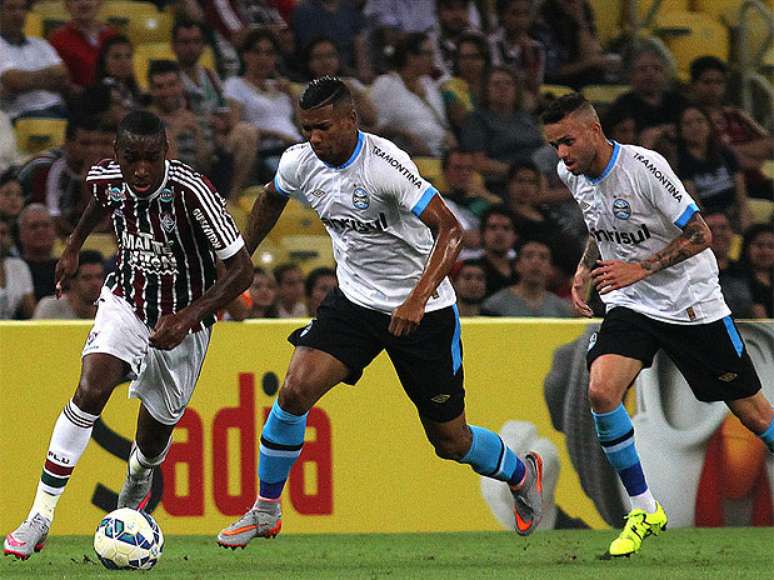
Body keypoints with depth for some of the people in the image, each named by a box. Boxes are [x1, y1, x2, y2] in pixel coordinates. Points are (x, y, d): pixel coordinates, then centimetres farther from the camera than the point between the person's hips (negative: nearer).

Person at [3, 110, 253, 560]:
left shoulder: (192, 191, -30)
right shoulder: (106, 179, -14)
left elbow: (242, 268, -25)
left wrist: (189, 317, -33)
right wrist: (75, 245, 21)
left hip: (182, 322, -2)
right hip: (126, 301, 2)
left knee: (153, 442, 8)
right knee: (90, 390, -25)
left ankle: (138, 481, 49)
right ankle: (41, 515, -23)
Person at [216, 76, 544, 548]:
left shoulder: (383, 164, -27)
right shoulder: (299, 163, -7)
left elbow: (451, 230, -32)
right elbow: (272, 199, 18)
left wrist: (417, 299, -42)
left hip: (423, 310, -5)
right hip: (355, 300, 5)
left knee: (451, 441, 5)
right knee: (296, 389, -16)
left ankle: (522, 473, 37)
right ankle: (266, 510, -1)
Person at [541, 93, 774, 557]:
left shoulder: (644, 167, -22)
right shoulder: (573, 175, 0)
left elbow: (699, 235, -18)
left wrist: (640, 269, -25)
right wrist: (585, 270, 5)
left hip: (691, 303, -5)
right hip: (630, 305, 5)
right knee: (601, 391, -21)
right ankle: (645, 511, -8)